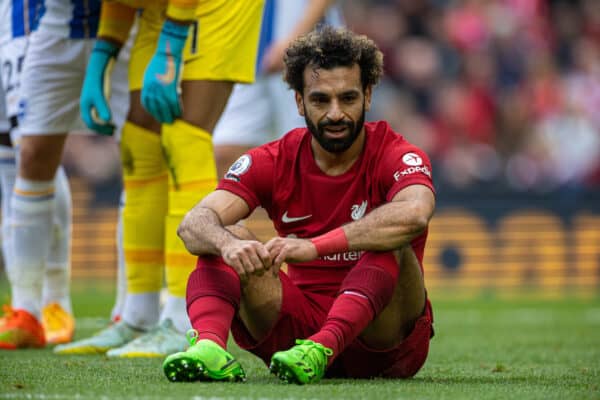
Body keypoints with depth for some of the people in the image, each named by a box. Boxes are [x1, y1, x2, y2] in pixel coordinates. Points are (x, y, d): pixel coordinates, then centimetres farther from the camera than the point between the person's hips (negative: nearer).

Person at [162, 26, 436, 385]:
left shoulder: (396, 157, -9)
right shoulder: (273, 162, 1)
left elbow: (415, 214, -34)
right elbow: (194, 223, -15)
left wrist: (314, 246, -43)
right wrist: (229, 244, -40)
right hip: (301, 324, 3)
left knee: (388, 238, -28)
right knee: (230, 239, -16)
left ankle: (322, 349, -50)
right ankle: (208, 346, -44)